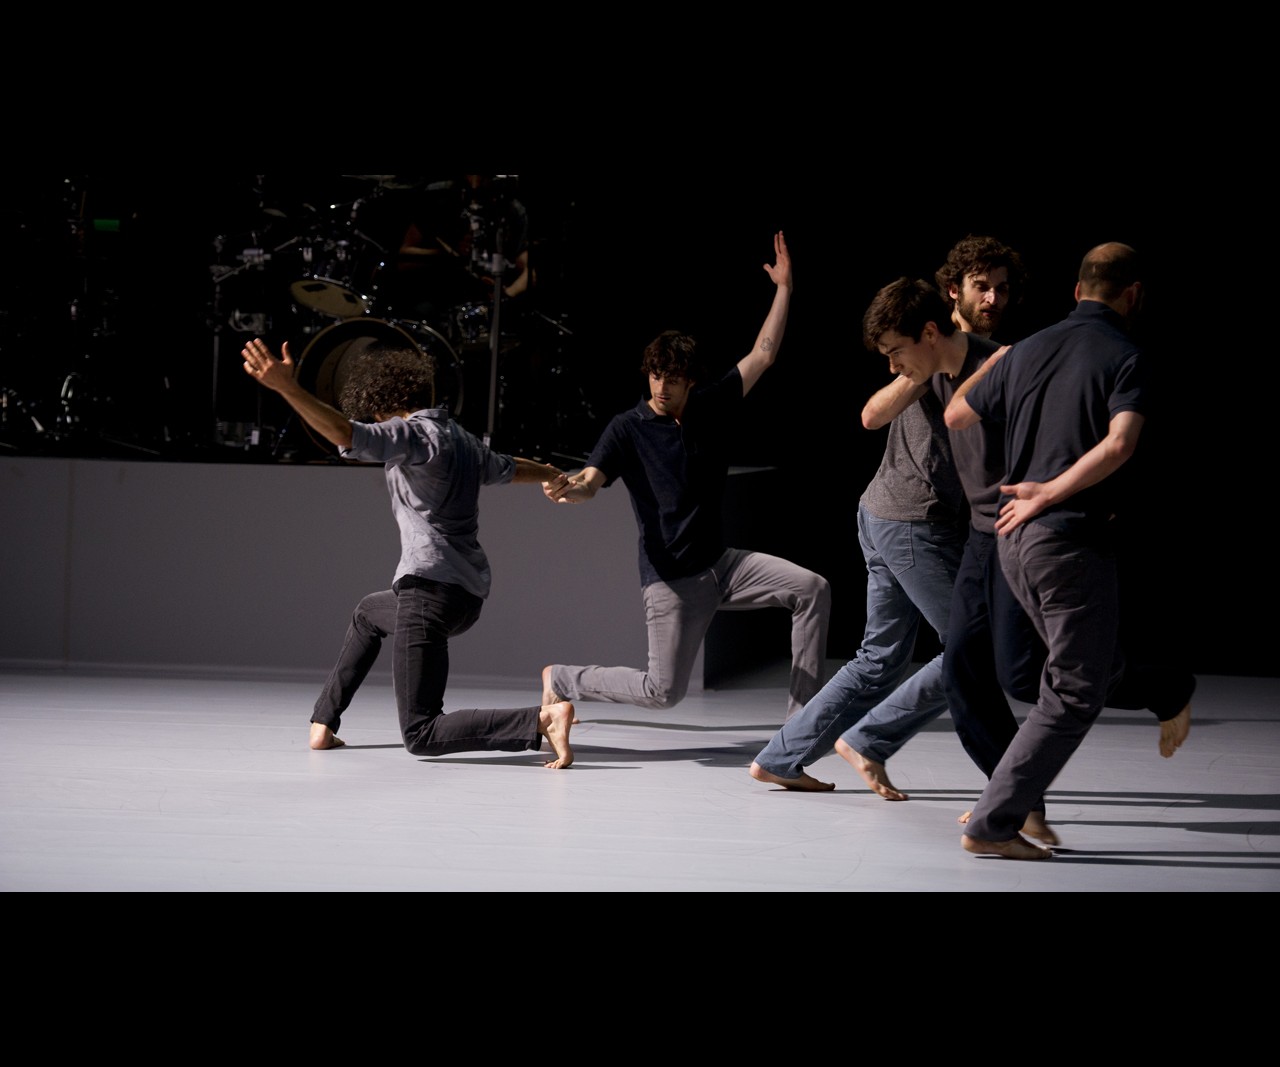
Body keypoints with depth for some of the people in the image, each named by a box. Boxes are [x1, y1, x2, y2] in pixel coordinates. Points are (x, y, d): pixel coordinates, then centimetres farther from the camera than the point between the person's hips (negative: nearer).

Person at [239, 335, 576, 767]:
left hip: (430, 587, -10)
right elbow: (511, 468, 39)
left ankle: (542, 719, -25)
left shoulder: (415, 435, -9)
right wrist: (556, 476, 61)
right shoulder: (463, 441, 18)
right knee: (370, 611, 39)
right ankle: (324, 722, 40)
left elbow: (348, 435, -27)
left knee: (422, 736, -10)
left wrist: (287, 388, -35)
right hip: (469, 594, 10)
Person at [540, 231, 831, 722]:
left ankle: (801, 712, -3)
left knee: (812, 590, -10)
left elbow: (762, 355, 5)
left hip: (721, 563, 5)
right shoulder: (627, 429, -9)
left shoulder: (710, 408, 4)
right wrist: (568, 490, -46)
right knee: (663, 691, -9)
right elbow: (591, 481, -22)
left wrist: (783, 287, 0)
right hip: (670, 577, -5)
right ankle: (560, 678, 13)